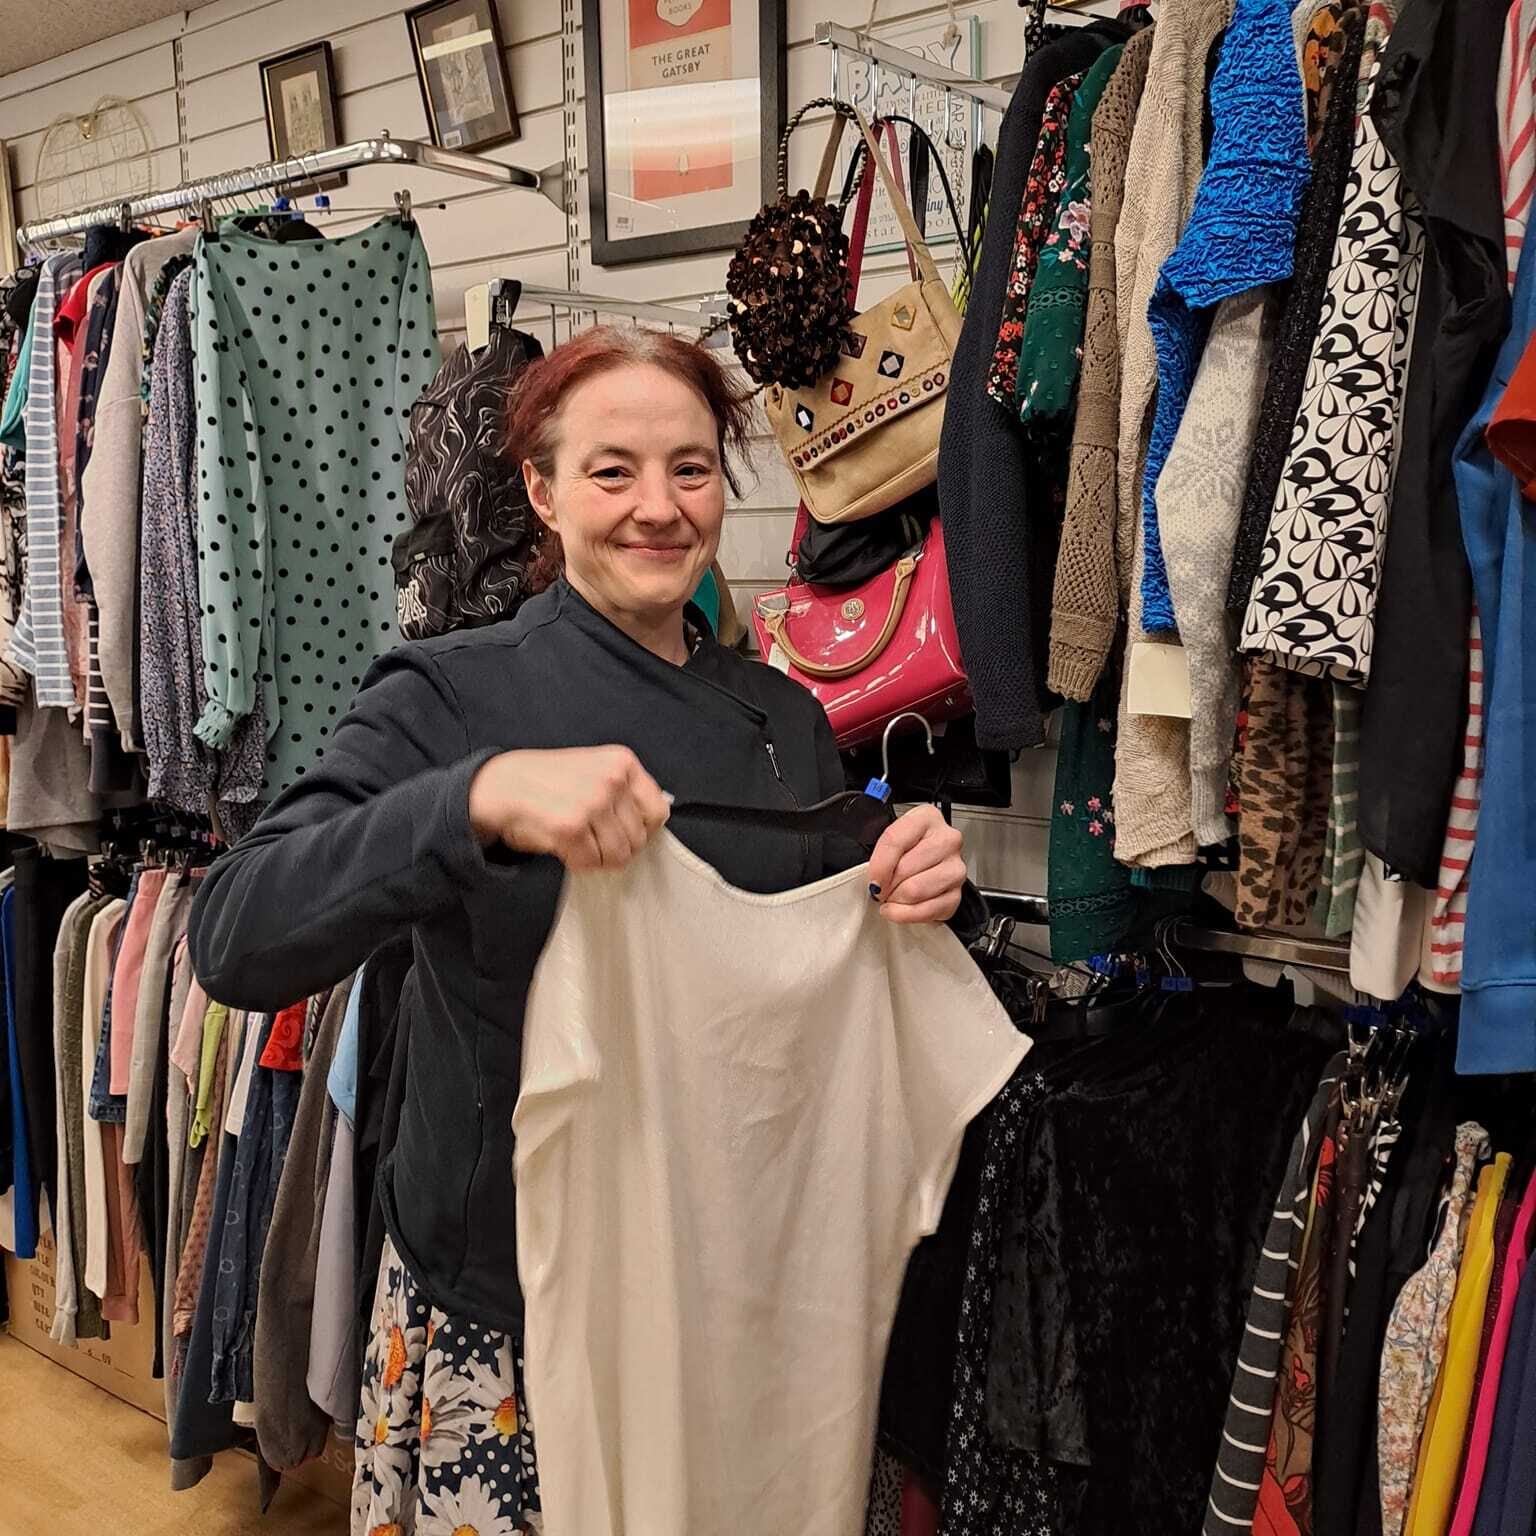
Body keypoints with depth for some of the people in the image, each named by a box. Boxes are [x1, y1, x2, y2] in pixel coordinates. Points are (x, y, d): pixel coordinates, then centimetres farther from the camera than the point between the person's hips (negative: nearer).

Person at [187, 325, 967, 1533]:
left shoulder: (787, 719, 3)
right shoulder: (448, 696, -11)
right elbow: (236, 941, -24)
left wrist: (906, 891, -11)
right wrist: (480, 798, -38)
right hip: (501, 1302, -4)